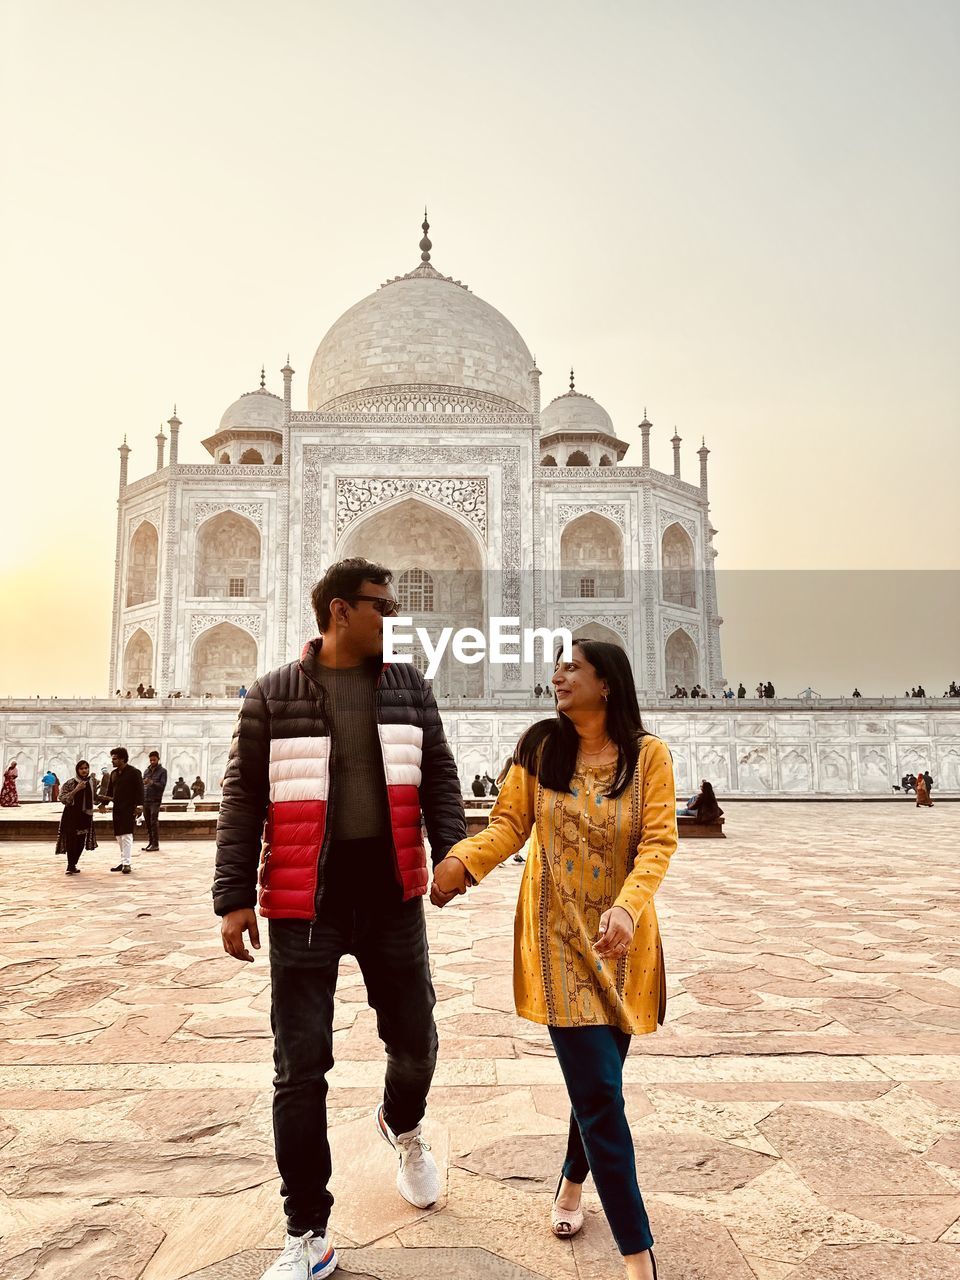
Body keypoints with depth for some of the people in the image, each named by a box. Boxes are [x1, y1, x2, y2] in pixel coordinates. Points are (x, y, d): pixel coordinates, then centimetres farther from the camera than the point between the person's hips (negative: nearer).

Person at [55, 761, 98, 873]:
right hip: (71, 815, -4)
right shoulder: (70, 783, -7)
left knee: (81, 842, 7)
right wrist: (76, 789, -21)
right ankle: (70, 866, 0)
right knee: (71, 841, -8)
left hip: (86, 815, 4)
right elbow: (62, 798, -15)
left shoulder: (92, 782, 6)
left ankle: (74, 864, 21)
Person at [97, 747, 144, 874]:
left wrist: (139, 806, -19)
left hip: (129, 809, -7)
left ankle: (127, 863, -9)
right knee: (119, 836, 10)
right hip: (117, 809, 7)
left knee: (126, 835, -11)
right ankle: (122, 862, 18)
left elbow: (140, 791, -11)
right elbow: (109, 791, 18)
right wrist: (103, 803, 4)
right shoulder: (114, 774, 14)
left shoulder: (134, 773, -7)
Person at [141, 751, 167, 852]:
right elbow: (143, 784, 16)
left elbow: (162, 785, -9)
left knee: (154, 822, -8)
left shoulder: (162, 771, 1)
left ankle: (155, 844, -6)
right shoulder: (146, 771, 15)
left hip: (155, 800, -5)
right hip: (145, 800, 5)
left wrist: (152, 783, -23)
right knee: (147, 822, 8)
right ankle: (150, 842, 16)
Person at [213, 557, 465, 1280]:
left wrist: (450, 850, -8)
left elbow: (439, 778, 7)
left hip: (392, 897, 3)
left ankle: (404, 1127, 49)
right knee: (301, 1069, 4)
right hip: (305, 906, -2)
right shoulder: (273, 697, -2)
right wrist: (234, 898, -4)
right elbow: (244, 801, -1)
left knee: (415, 1038, 14)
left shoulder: (409, 686, 5)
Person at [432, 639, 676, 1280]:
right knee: (600, 1092, -4)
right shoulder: (540, 747, -3)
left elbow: (659, 840, -12)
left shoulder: (649, 755, -5)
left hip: (622, 938, 1)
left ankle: (573, 1180, 48)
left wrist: (628, 905, -27)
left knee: (598, 1078, 16)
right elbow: (510, 824, -3)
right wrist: (463, 858, -20)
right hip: (558, 935, -1)